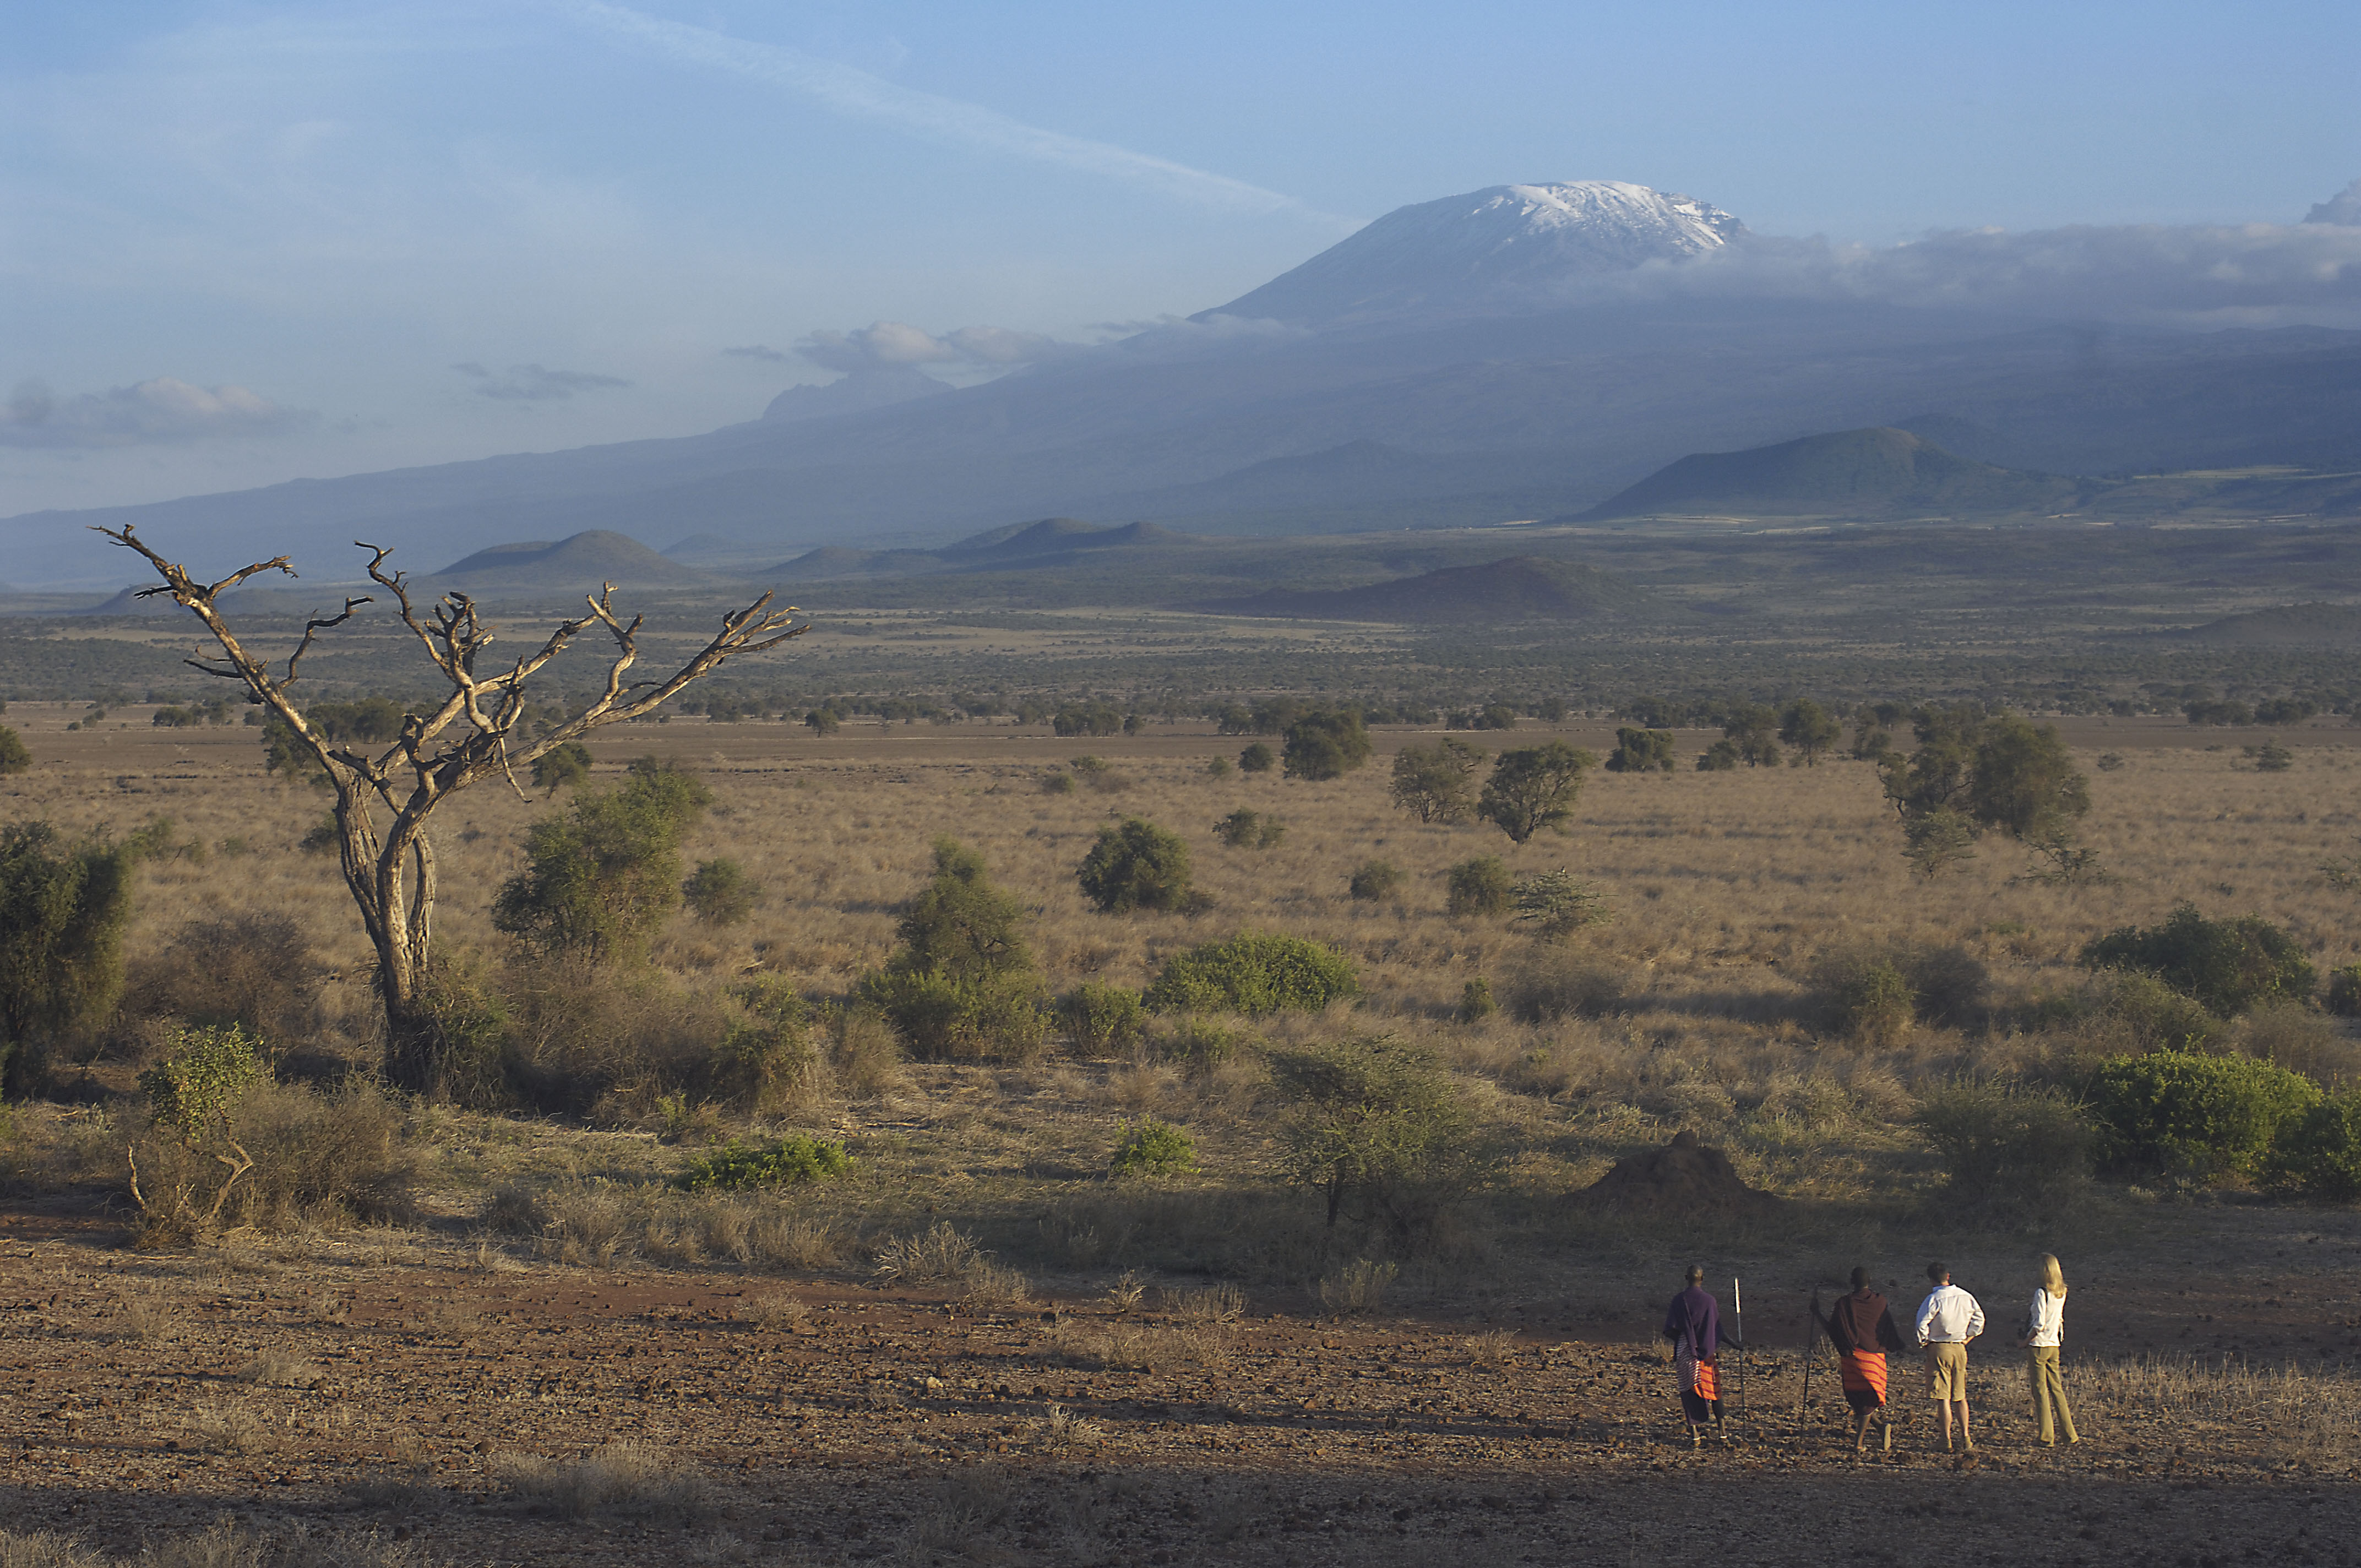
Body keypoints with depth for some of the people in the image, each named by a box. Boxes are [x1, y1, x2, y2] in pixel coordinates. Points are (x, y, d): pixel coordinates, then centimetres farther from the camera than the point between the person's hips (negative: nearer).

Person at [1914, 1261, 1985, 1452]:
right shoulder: (1966, 1297, 2)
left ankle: (1947, 1441, -2)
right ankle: (1966, 1438, 16)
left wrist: (1923, 1343, -1)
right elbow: (1979, 1319, 10)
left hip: (1939, 1350, -5)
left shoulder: (1934, 1300, -14)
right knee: (1960, 1397, 15)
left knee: (1943, 1398, -2)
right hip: (1960, 1349, 5)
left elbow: (1922, 1324, -18)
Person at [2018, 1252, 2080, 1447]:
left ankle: (2047, 1437, 0)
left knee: (2040, 1391, -1)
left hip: (2039, 1345, -7)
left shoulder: (2042, 1292, -16)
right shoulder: (2061, 1292, 7)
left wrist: (2025, 1341, -9)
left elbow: (2039, 1324, -20)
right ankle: (2070, 1434, 14)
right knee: (2056, 1388, 13)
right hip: (2054, 1344, 7)